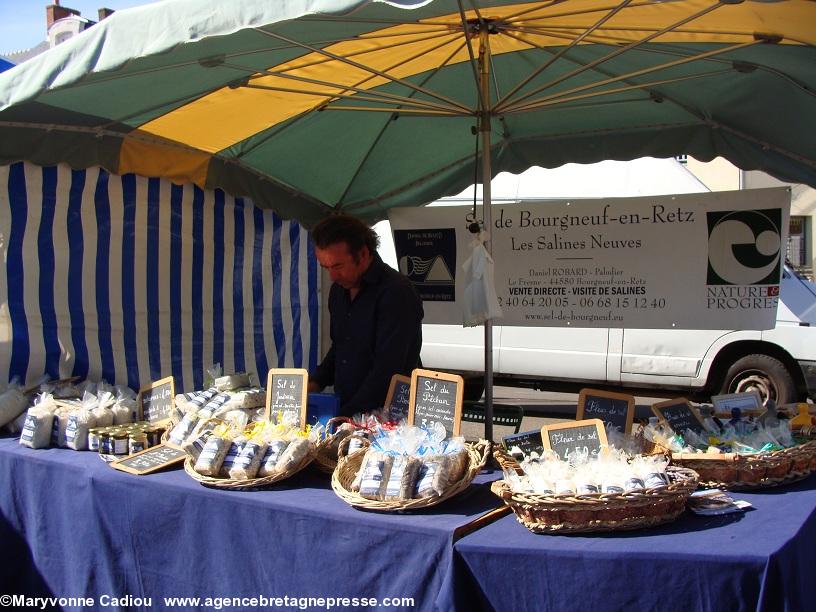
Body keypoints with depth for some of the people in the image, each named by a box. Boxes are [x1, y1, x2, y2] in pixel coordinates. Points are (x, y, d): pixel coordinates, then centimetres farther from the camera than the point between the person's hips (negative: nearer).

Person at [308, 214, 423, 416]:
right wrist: (316, 383, 10)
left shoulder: (397, 292, -13)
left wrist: (346, 416, -18)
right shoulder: (338, 290, 12)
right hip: (343, 411, 7)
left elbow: (387, 370, -17)